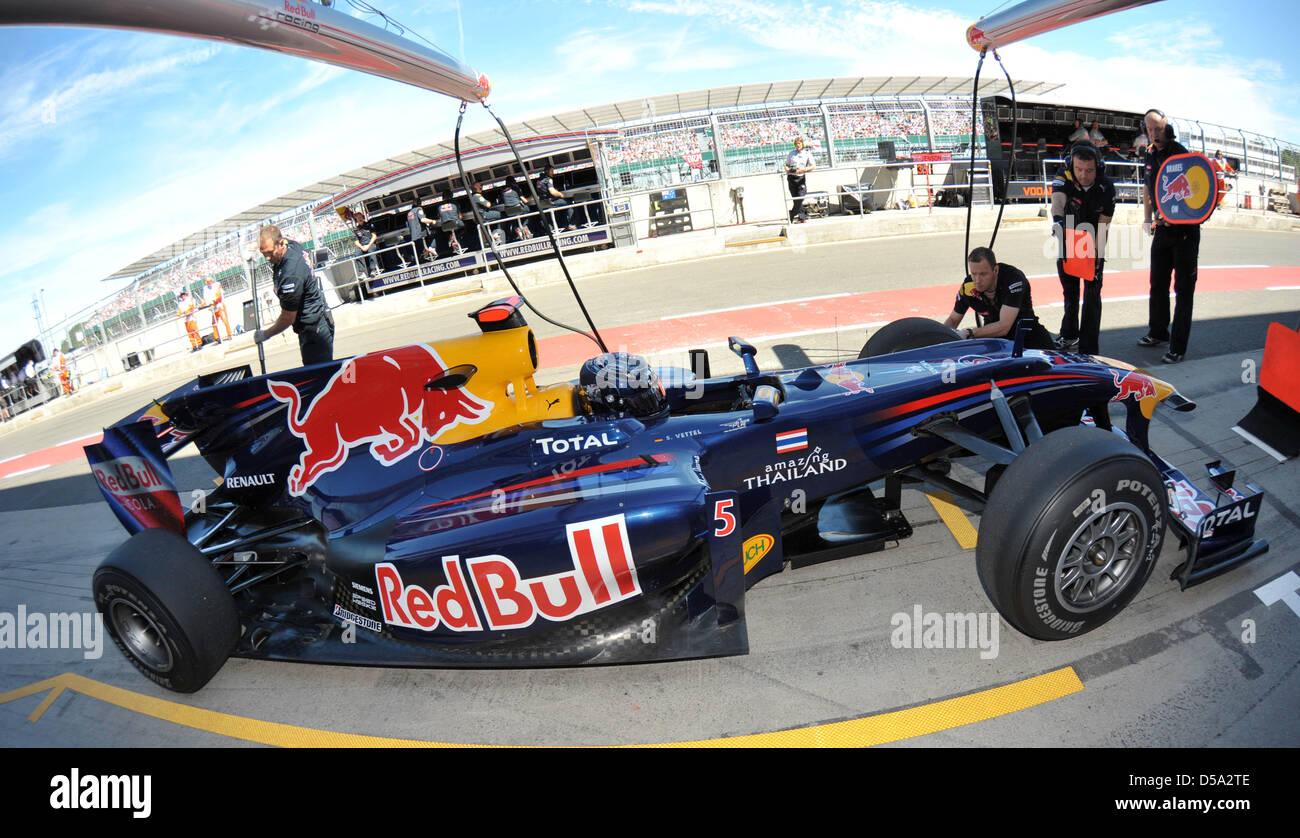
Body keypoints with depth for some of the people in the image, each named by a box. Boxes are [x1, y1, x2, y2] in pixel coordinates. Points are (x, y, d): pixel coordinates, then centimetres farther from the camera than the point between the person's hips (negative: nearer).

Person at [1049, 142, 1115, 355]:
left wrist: (1097, 253, -22)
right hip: (1068, 241, 1)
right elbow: (1057, 199, -40)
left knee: (1092, 295, -7)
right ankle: (1069, 336, 37)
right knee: (1069, 291, 16)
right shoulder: (1064, 179, -18)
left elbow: (1103, 224, -15)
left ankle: (1089, 350, -5)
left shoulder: (1106, 187, -16)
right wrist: (1057, 218, -62)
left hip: (1094, 244, -1)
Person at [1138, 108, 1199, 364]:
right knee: (1158, 283, 17)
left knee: (1183, 288, -4)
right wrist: (1147, 219, 14)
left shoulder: (1181, 154, -12)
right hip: (1162, 228, 7)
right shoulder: (1150, 156, 9)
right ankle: (1158, 332, 32)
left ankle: (1178, 346, -1)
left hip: (1185, 229, -7)